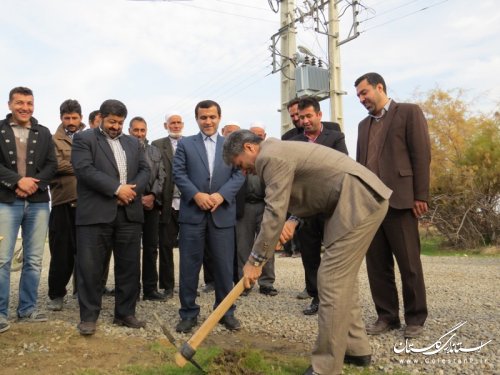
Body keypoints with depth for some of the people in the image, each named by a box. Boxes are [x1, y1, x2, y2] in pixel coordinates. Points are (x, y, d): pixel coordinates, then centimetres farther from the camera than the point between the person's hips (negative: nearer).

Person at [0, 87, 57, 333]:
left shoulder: (43, 133, 12)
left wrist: (33, 184, -9)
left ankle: (27, 309, 18)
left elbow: (52, 165, 6)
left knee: (34, 260, 7)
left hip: (38, 203, 3)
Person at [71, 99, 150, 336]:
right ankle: (89, 316, 12)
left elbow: (144, 170, 11)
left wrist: (133, 189, -9)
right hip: (95, 213, -4)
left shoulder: (133, 143, 20)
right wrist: (117, 188, -16)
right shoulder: (84, 139, 3)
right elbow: (85, 169, -11)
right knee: (90, 266, 0)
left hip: (129, 213, 5)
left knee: (129, 265, 8)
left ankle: (125, 313, 20)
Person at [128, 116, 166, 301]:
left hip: (152, 204, 4)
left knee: (151, 248, 6)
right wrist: (137, 198, -12)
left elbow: (161, 177, 8)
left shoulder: (156, 152, 15)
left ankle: (150, 289, 13)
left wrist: (153, 196, -7)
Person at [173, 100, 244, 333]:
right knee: (189, 265, 4)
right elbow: (178, 173, 0)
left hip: (223, 213, 1)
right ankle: (189, 313, 15)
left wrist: (221, 195, -12)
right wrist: (196, 195, -15)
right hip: (192, 212, -1)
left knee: (224, 265, 6)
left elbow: (239, 174, 3)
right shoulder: (185, 144, 9)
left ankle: (226, 312, 20)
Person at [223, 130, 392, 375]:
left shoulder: (271, 156, -13)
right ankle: (356, 349, 28)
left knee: (331, 280, -10)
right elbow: (303, 192, 26)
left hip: (359, 201, -11)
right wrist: (292, 221, 9)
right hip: (357, 200, 11)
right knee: (342, 278, 17)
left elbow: (274, 212, -16)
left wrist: (255, 261, -9)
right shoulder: (277, 151, 19)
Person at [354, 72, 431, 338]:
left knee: (409, 263, 2)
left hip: (399, 200, -6)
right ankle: (387, 315, 19)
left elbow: (422, 155, -5)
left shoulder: (409, 112, 3)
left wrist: (420, 196, -10)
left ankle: (415, 318, 16)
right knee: (376, 263, 8)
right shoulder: (364, 125, 21)